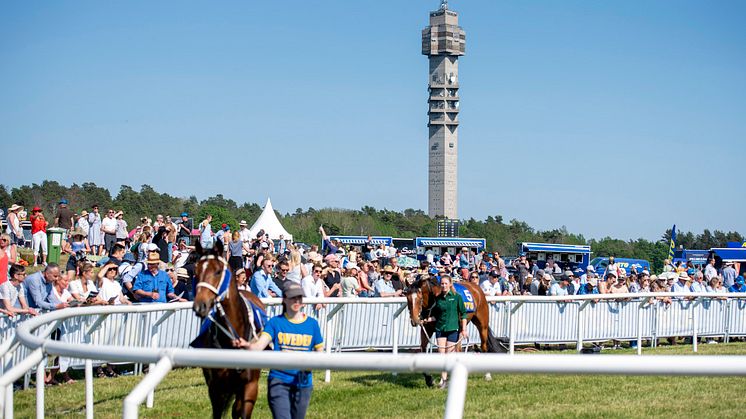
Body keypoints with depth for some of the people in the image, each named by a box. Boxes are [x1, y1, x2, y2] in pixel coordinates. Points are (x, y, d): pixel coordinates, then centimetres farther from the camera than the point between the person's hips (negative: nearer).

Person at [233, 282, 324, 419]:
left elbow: (320, 352, 9)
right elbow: (260, 345, -15)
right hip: (279, 381, -2)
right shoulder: (275, 322, -2)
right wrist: (246, 345, -37)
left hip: (303, 383, 3)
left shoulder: (312, 324, 3)